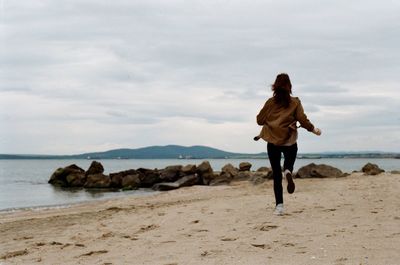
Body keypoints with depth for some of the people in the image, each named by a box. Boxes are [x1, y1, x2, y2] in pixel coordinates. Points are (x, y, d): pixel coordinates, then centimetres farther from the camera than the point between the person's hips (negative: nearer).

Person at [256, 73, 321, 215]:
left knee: (276, 174, 6)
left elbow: (260, 120, 2)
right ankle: (288, 172, -17)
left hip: (273, 141, 0)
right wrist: (314, 130, 9)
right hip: (290, 142, 0)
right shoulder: (295, 102, -2)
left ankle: (279, 205, -3)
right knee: (289, 161, 22)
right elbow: (302, 119, -7)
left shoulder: (270, 102, -1)